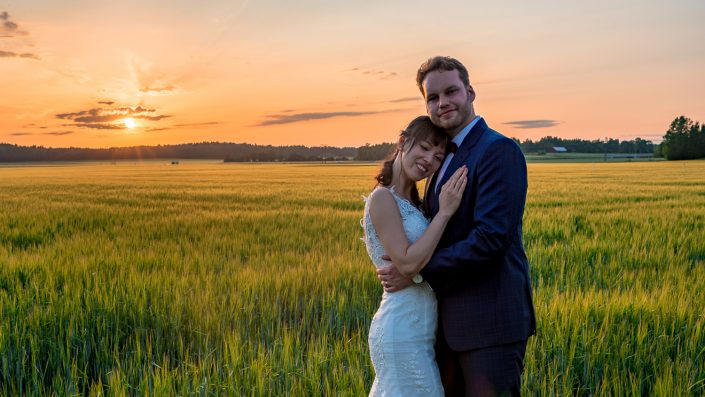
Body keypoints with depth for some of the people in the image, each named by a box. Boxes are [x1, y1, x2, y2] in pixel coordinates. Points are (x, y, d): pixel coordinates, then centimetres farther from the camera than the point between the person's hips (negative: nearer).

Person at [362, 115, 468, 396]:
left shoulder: (411, 200, 12)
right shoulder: (382, 197, -14)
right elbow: (408, 264, -22)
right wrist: (444, 212, -20)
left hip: (418, 329, 9)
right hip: (403, 333, -9)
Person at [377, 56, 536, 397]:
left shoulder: (499, 150, -14)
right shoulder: (445, 157, 16)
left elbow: (491, 237, -23)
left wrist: (417, 272, -17)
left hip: (490, 320, -9)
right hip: (452, 321, 9)